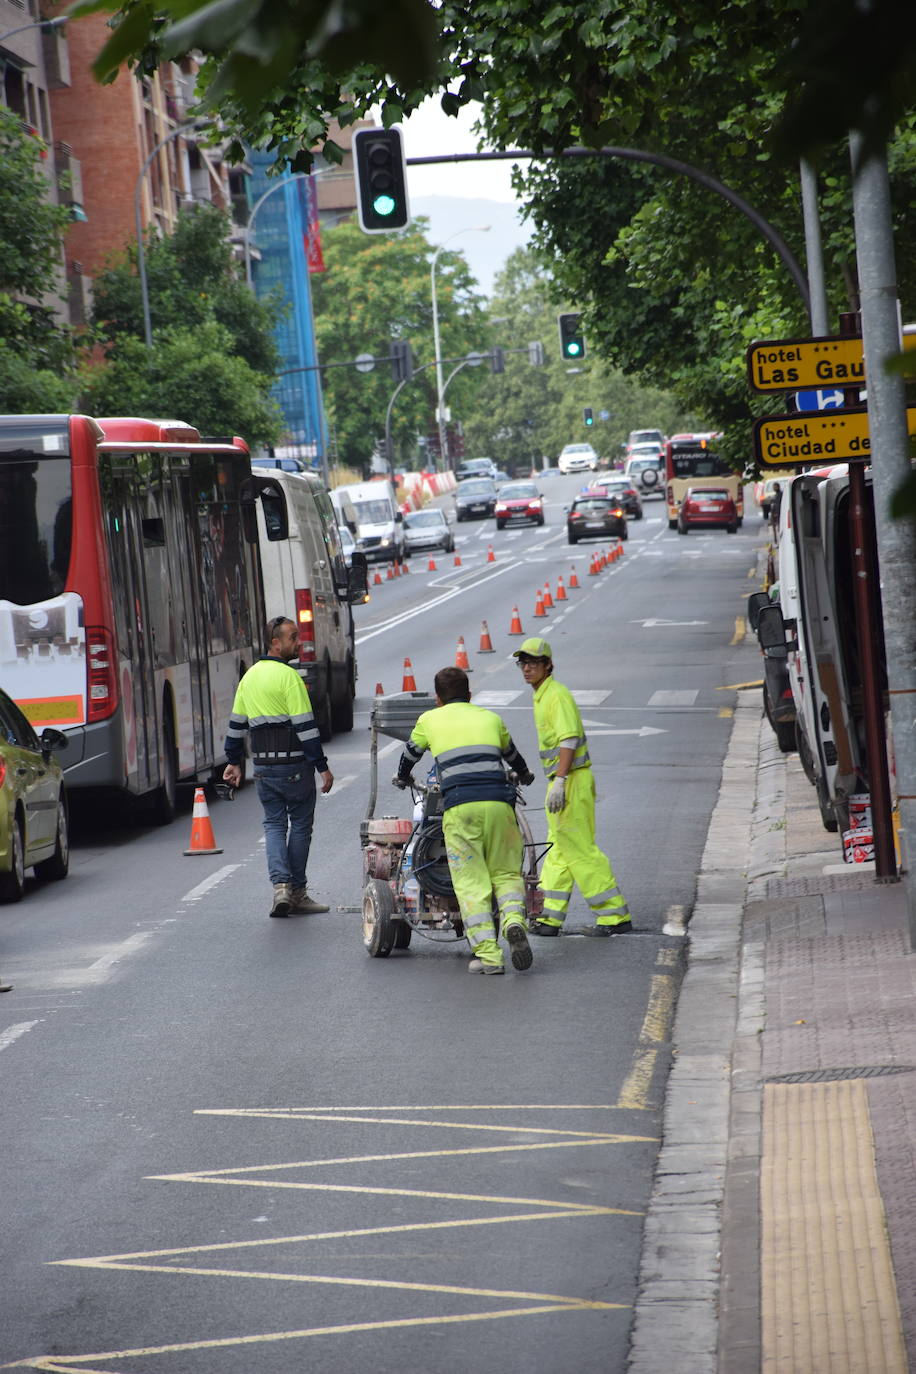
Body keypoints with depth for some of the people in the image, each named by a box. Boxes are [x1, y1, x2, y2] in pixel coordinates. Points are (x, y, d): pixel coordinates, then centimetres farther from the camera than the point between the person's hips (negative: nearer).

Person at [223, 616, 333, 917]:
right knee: (300, 824, 7)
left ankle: (280, 884, -8)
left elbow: (237, 723, 16)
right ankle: (297, 892, 12)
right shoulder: (289, 677, -13)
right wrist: (322, 766, -13)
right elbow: (304, 726, -16)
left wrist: (234, 762, 25)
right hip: (294, 765, -6)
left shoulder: (250, 676, 10)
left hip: (263, 766, 6)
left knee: (274, 823, 10)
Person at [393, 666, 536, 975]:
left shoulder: (429, 720, 18)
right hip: (498, 802, 2)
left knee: (471, 882, 1)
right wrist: (524, 775, 64)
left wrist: (402, 778, 59)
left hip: (459, 806, -2)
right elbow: (510, 753, 43)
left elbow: (411, 753, 37)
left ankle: (487, 954, -8)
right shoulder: (490, 718, 24)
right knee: (506, 873, 13)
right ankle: (514, 921, -16)